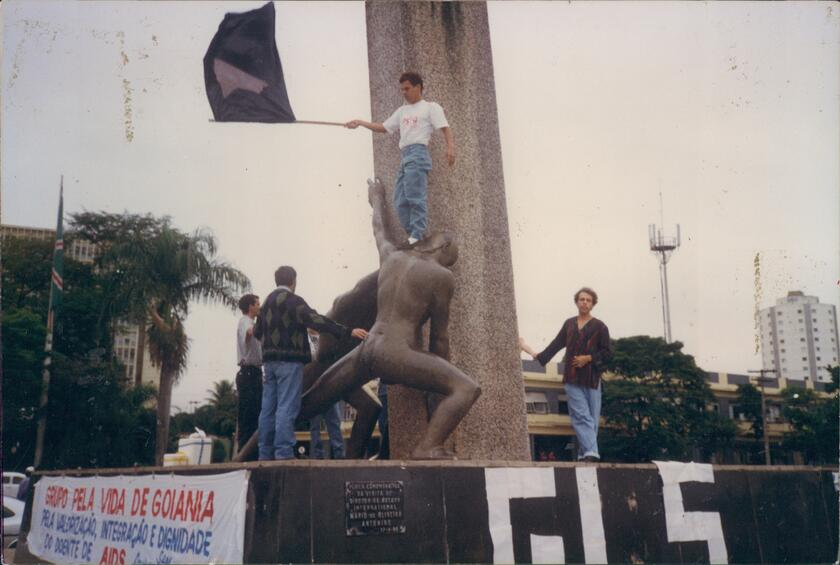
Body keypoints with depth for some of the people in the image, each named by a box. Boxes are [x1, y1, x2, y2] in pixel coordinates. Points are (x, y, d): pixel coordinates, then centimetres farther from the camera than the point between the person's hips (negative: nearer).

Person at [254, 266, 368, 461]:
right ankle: (284, 453, -10)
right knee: (287, 407, -8)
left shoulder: (267, 302, 14)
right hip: (290, 360, -8)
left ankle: (265, 454, 12)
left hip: (270, 360, 8)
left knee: (268, 408, 9)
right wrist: (348, 331, -23)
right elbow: (317, 321, -20)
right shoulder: (293, 301, -9)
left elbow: (257, 332, 22)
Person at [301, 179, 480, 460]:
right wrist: (441, 378, 15)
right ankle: (427, 448, -26)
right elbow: (439, 336, 3)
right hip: (397, 353, -7)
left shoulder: (392, 255, 16)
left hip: (365, 349, 7)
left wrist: (377, 199, 58)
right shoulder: (442, 276, 0)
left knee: (308, 403, 20)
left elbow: (379, 231, 38)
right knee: (468, 388, -8)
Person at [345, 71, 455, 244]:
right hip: (404, 156, 8)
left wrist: (450, 147, -20)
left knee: (415, 197, -18)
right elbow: (383, 128, 30)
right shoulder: (402, 111, 29)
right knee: (400, 201, -1)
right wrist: (360, 122, 22)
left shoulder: (431, 107, 8)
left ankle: (417, 237, -20)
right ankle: (415, 238, -1)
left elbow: (445, 128, -3)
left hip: (418, 153, -8)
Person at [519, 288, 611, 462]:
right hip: (572, 377, 1)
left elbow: (607, 353, 2)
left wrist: (588, 358, -10)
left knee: (592, 417, -1)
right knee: (581, 416, -10)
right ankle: (591, 453, -16)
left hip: (592, 378, -1)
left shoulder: (599, 327, 5)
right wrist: (539, 356, 17)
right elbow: (556, 344, 20)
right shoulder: (569, 323, 15)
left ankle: (585, 453, 3)